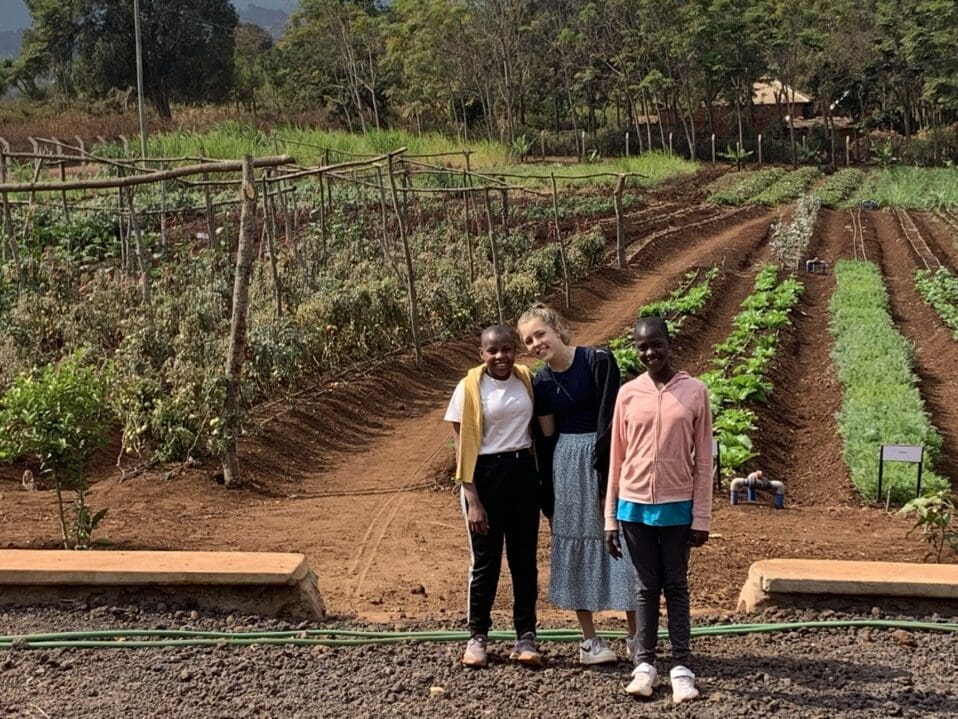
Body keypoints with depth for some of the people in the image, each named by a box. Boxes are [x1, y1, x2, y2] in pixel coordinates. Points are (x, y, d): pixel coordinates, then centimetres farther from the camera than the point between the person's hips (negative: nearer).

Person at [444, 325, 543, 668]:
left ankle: (526, 636, 16)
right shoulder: (469, 388, -8)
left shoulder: (526, 380, 3)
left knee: (524, 557, 7)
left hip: (523, 473, 3)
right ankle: (478, 636, 18)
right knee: (485, 559, 4)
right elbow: (464, 447, -7)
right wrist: (473, 500, -12)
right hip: (486, 474, -3)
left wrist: (540, 478, 7)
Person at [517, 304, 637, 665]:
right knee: (576, 548, 7)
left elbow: (609, 419, -13)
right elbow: (547, 440, 9)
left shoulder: (598, 361, -11)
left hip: (606, 457, -4)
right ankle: (589, 639, 17)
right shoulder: (541, 382, 4)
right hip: (568, 466, 4)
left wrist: (606, 478, -15)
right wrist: (548, 501, 8)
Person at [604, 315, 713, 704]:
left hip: (677, 507, -1)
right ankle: (644, 663, 14)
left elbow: (703, 460, -1)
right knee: (647, 586, 9)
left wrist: (701, 517, -3)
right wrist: (610, 518, 4)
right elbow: (617, 459, 6)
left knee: (676, 586, 7)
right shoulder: (628, 394, 2)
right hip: (634, 506, 2)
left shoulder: (695, 392, -3)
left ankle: (682, 666, 10)